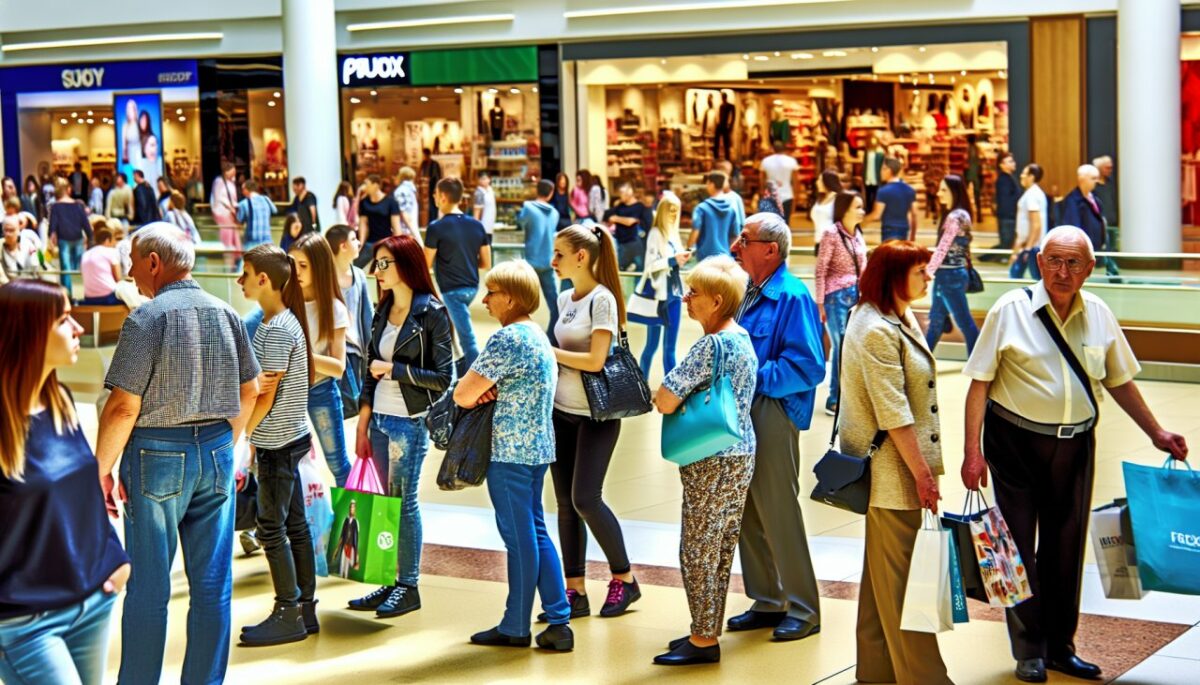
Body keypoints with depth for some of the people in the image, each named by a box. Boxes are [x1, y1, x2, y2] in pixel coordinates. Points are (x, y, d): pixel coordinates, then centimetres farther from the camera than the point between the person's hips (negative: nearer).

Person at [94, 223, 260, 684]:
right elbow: (250, 391, 12)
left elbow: (123, 406, -16)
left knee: (149, 584, 3)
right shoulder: (226, 313, 4)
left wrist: (102, 469, -6)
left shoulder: (147, 318, -13)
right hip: (217, 452, 5)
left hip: (158, 453, -5)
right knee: (213, 582, 9)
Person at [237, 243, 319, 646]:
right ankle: (305, 609, 19)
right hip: (289, 438, 9)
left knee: (272, 529, -3)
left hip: (277, 442, -9)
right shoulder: (279, 321, 10)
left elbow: (266, 396, -18)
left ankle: (288, 616, 4)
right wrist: (248, 433, 9)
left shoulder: (278, 330, -18)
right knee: (294, 525, 12)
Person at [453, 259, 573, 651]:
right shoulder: (538, 336, 13)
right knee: (535, 532, 13)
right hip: (538, 447, 9)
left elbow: (462, 394, -17)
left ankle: (515, 627, 9)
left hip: (509, 450, -9)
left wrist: (477, 397, 5)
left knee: (519, 537, -1)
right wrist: (487, 392, -1)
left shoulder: (507, 339, -17)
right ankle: (558, 621, 12)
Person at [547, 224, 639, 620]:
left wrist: (546, 351, -15)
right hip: (562, 411, 8)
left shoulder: (602, 299, -13)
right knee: (565, 502, 6)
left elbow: (595, 360, -20)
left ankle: (624, 579, 9)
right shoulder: (565, 299, 11)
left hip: (596, 415, -8)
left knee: (585, 499, -9)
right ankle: (574, 591, 12)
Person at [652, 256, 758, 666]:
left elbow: (664, 402, -21)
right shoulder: (744, 340, 9)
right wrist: (687, 394, 6)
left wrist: (666, 390, -2)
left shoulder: (711, 346, -20)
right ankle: (707, 630, 23)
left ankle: (703, 641, 6)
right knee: (720, 550, 15)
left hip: (711, 463, -9)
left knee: (698, 551, 0)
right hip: (740, 454, 9)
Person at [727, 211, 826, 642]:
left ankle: (803, 609, 8)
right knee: (748, 514, 13)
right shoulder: (747, 291, 12)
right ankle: (767, 602, 25)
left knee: (778, 513, -3)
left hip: (773, 411, -9)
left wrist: (754, 377, -19)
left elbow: (807, 366, -20)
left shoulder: (792, 297, -14)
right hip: (742, 411, 9)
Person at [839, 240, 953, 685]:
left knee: (884, 573, 16)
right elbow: (894, 415, -22)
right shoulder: (876, 332, -20)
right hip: (893, 472, -10)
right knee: (903, 577, -3)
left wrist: (924, 466, 19)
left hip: (902, 467, 10)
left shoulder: (901, 319, 11)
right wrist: (922, 473, -20)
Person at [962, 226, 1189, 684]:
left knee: (1066, 547, 11)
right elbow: (980, 383, -10)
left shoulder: (1099, 315, 2)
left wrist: (1155, 433, 15)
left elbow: (1119, 380, 13)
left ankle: (1060, 646, 25)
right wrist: (973, 451, -14)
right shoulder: (1011, 310, -10)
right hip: (1015, 442, -3)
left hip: (1075, 445, 4)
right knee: (1019, 547, 3)